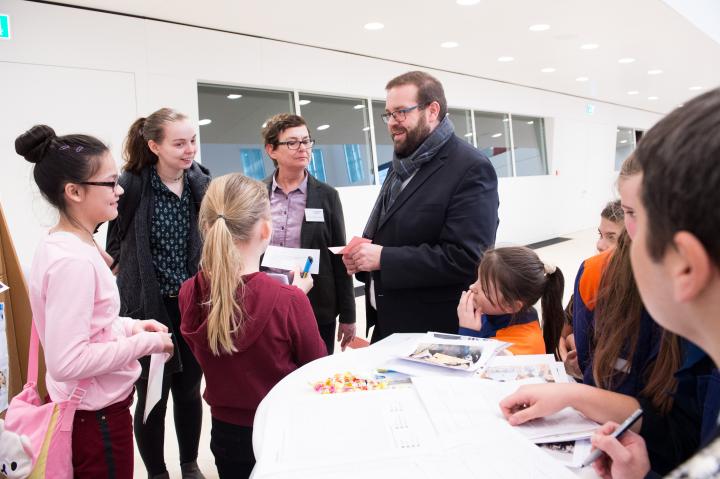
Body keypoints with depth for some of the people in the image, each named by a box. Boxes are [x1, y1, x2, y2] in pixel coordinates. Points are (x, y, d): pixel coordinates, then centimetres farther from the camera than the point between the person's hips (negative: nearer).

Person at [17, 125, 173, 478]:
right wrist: (144, 343, -20)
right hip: (97, 415, -9)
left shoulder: (61, 245, 4)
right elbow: (67, 362, -29)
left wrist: (131, 326, 3)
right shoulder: (73, 260, -26)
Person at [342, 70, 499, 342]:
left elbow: (466, 258, -23)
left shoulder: (471, 169, -15)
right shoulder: (401, 166, 11)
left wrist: (384, 258, -23)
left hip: (437, 330, -7)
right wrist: (362, 253, -2)